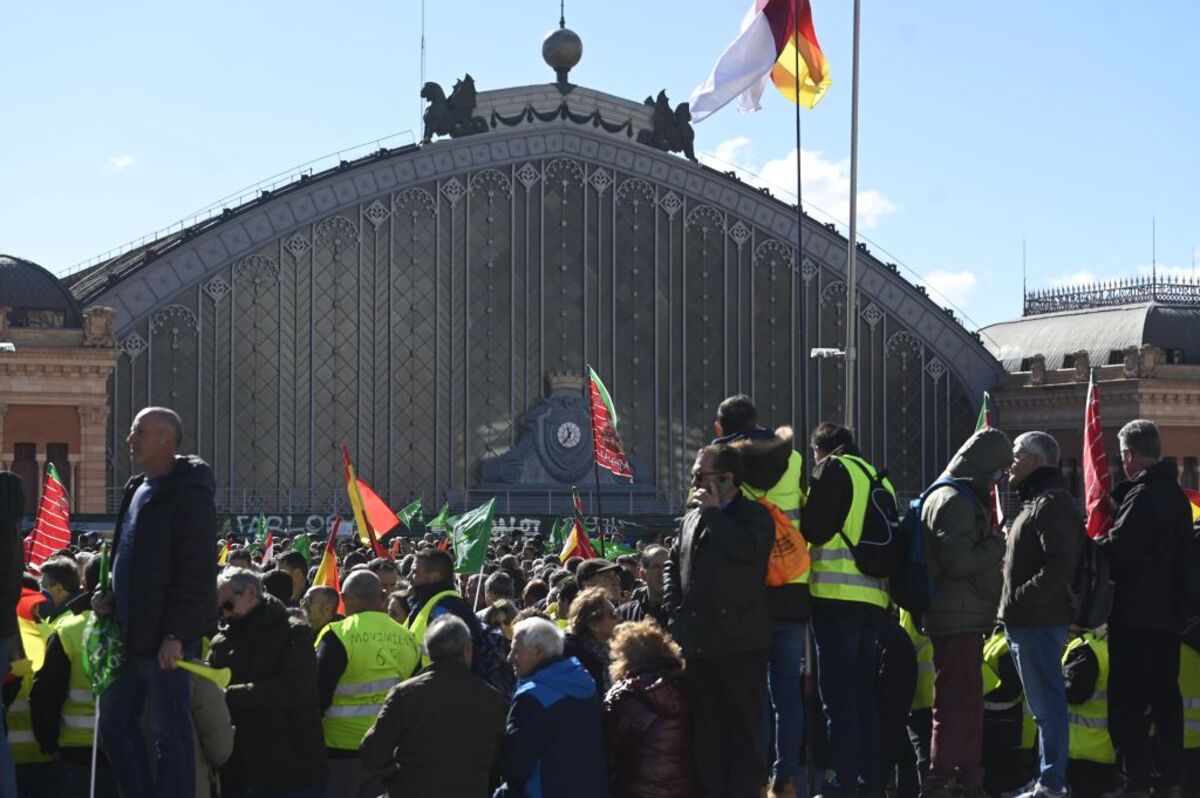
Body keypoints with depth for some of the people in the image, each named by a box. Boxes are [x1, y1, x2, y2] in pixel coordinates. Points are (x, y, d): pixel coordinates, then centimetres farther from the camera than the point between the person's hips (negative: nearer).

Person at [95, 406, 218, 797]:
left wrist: (175, 634, -21)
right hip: (130, 634, 10)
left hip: (165, 640, -10)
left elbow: (196, 573, -18)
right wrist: (112, 598, 8)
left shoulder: (188, 496, -13)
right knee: (115, 722, 14)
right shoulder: (137, 490, 15)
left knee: (170, 733, -2)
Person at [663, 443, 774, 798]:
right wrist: (674, 609, 11)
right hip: (697, 643, 7)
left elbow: (746, 549, -25)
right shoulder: (692, 518, 17)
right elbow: (673, 564, 26)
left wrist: (713, 511, -13)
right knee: (707, 727, 11)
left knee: (744, 725, -2)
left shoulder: (754, 516, -4)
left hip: (740, 642, -7)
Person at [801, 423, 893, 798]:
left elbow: (815, 528, -11)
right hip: (874, 595, 7)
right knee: (864, 692, 12)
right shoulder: (876, 477, 21)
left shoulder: (834, 468, -2)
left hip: (838, 594, -7)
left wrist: (803, 513, 8)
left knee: (838, 693, -6)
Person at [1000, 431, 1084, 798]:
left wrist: (1019, 599, -20)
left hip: (1039, 622, -11)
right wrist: (1012, 608, 15)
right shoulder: (1037, 502, 22)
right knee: (1044, 705, 14)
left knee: (1047, 705, -8)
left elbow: (1059, 567, -22)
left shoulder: (1051, 503, -12)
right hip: (1027, 622, 11)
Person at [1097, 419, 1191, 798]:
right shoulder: (1175, 494, 12)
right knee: (1166, 696, 13)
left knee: (1128, 702, -6)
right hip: (1167, 613, 9)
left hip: (1135, 614, -9)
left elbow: (1115, 552, -22)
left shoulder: (1142, 496, -19)